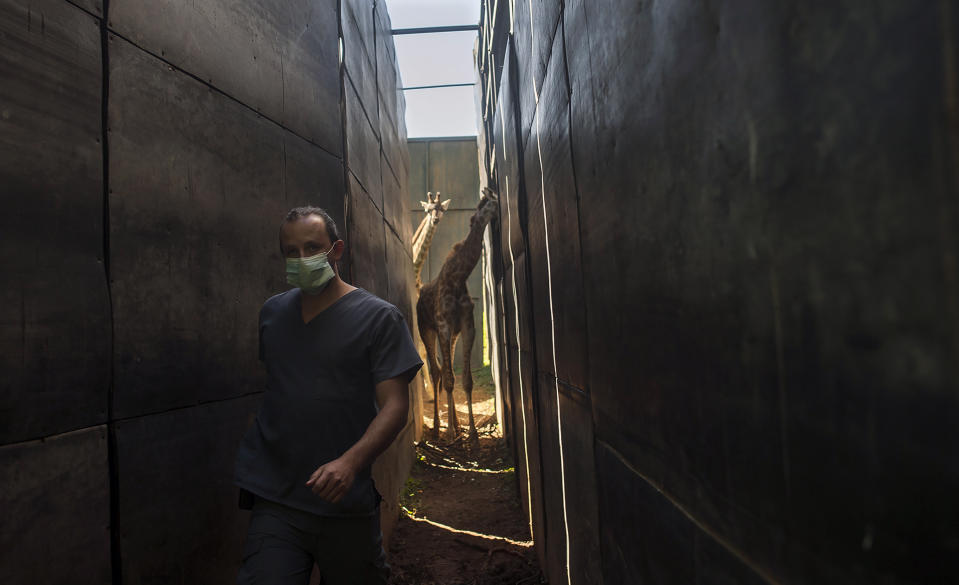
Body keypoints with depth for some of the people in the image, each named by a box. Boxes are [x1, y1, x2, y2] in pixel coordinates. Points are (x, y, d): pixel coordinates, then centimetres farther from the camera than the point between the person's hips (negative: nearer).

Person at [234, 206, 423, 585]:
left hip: (347, 505, -2)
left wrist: (350, 461, -27)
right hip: (274, 502, 3)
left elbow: (395, 406, -11)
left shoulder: (379, 318, -5)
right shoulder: (272, 312, 11)